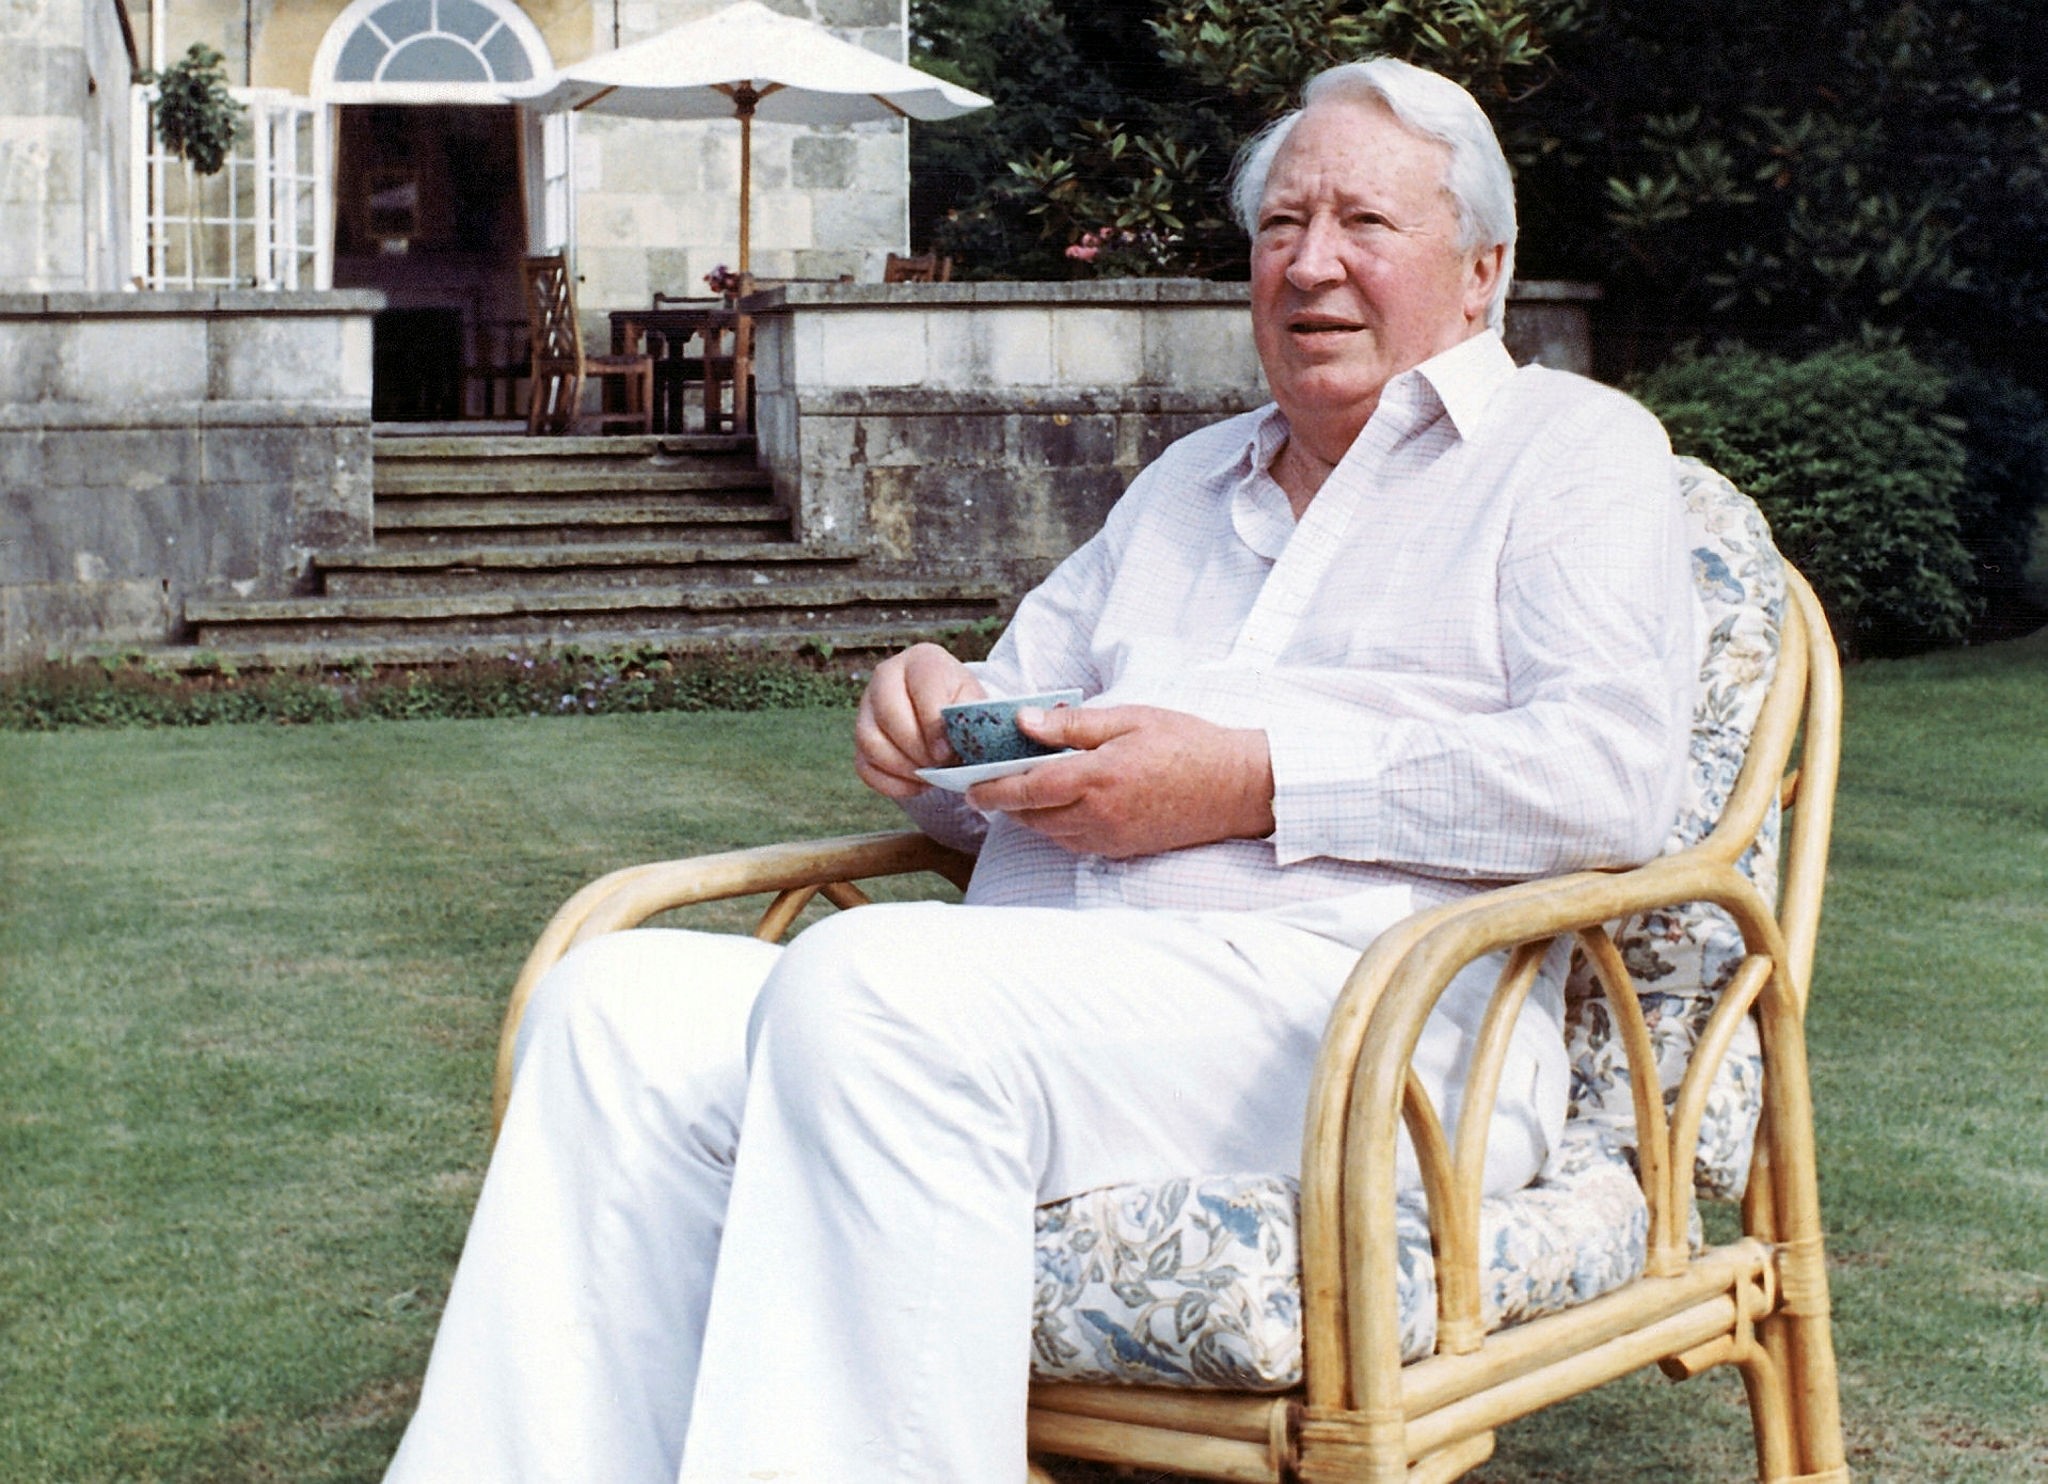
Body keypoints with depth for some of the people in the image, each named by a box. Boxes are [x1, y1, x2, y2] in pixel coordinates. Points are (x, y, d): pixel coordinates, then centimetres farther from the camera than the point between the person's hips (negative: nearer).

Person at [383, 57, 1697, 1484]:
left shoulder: (1577, 448, 11)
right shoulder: (1189, 482, 33)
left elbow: (1612, 770, -7)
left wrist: (1251, 778, -12)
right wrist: (946, 716, 4)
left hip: (1356, 1011, -6)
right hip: (1052, 994, 7)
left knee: (867, 990, -34)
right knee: (624, 1006, -19)